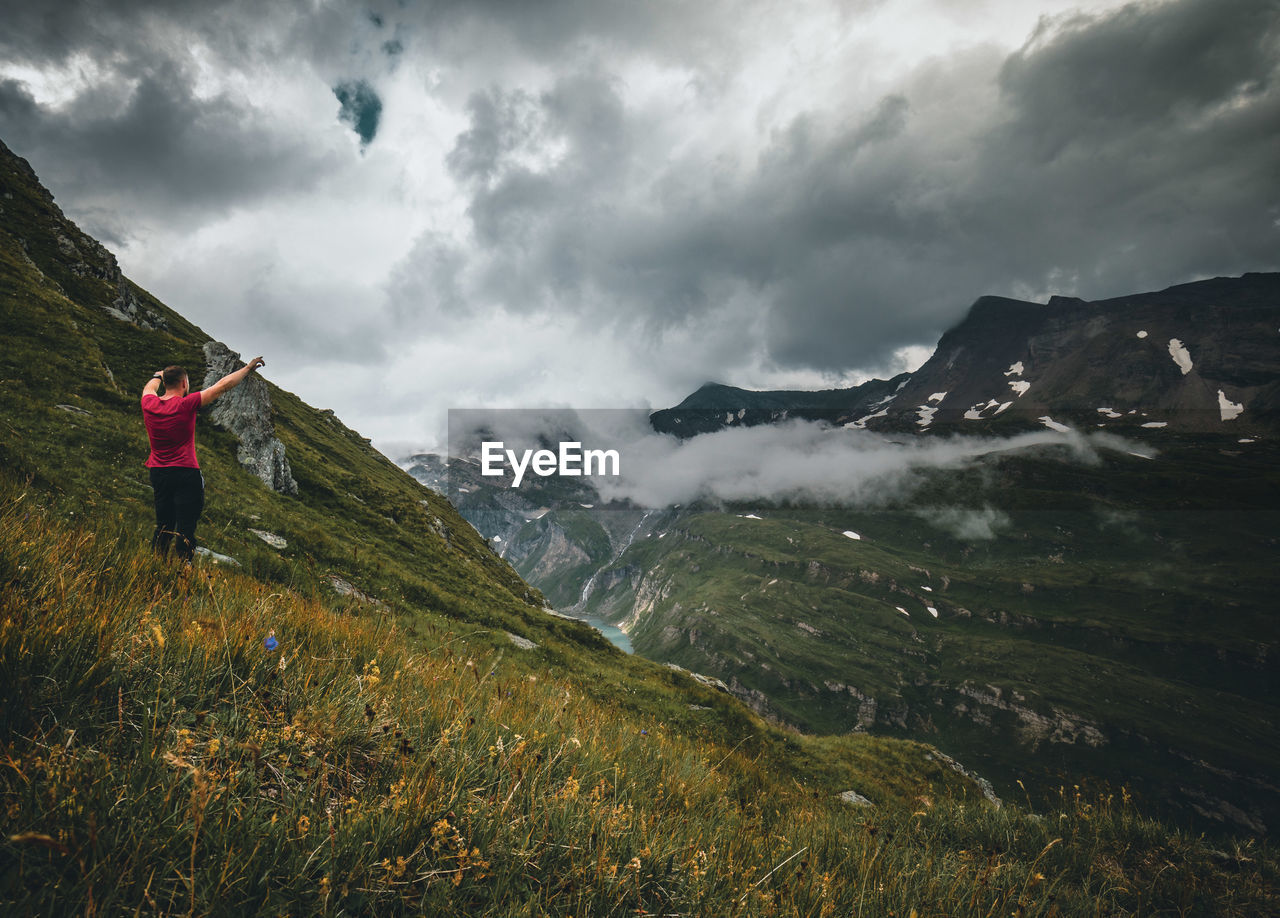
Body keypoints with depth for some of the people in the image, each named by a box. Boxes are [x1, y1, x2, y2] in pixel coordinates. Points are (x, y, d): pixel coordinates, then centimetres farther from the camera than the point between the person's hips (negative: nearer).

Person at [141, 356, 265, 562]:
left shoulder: (149, 404, 3)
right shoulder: (185, 404, -12)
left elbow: (149, 388, 28)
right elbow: (222, 386, -9)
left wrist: (158, 376, 50)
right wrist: (248, 368, 0)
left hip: (158, 473, 6)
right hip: (185, 473, -6)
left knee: (163, 528, 14)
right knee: (186, 529, -5)